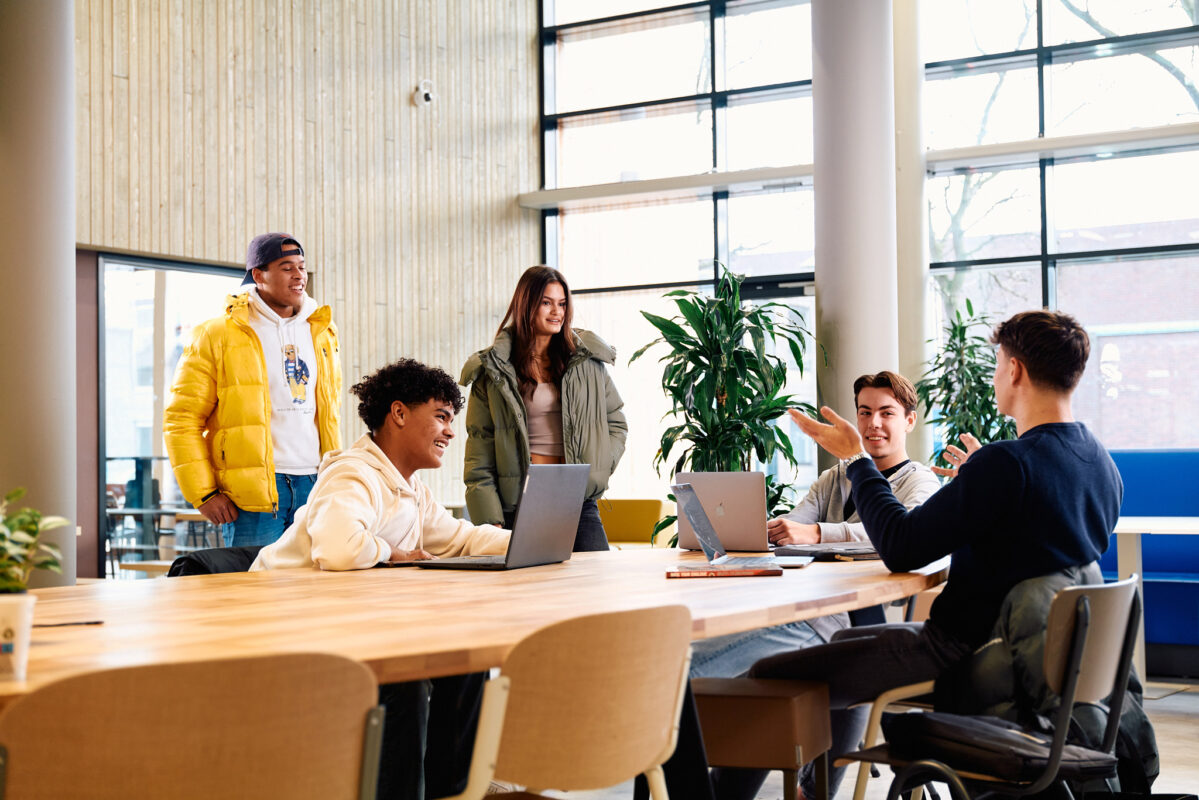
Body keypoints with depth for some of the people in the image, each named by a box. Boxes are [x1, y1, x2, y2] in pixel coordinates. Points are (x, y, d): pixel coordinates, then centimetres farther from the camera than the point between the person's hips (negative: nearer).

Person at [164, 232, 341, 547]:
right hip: (253, 490, -5)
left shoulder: (322, 332, 16)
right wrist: (203, 494, -9)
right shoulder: (217, 336, -2)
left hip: (314, 485, 5)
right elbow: (181, 419, -3)